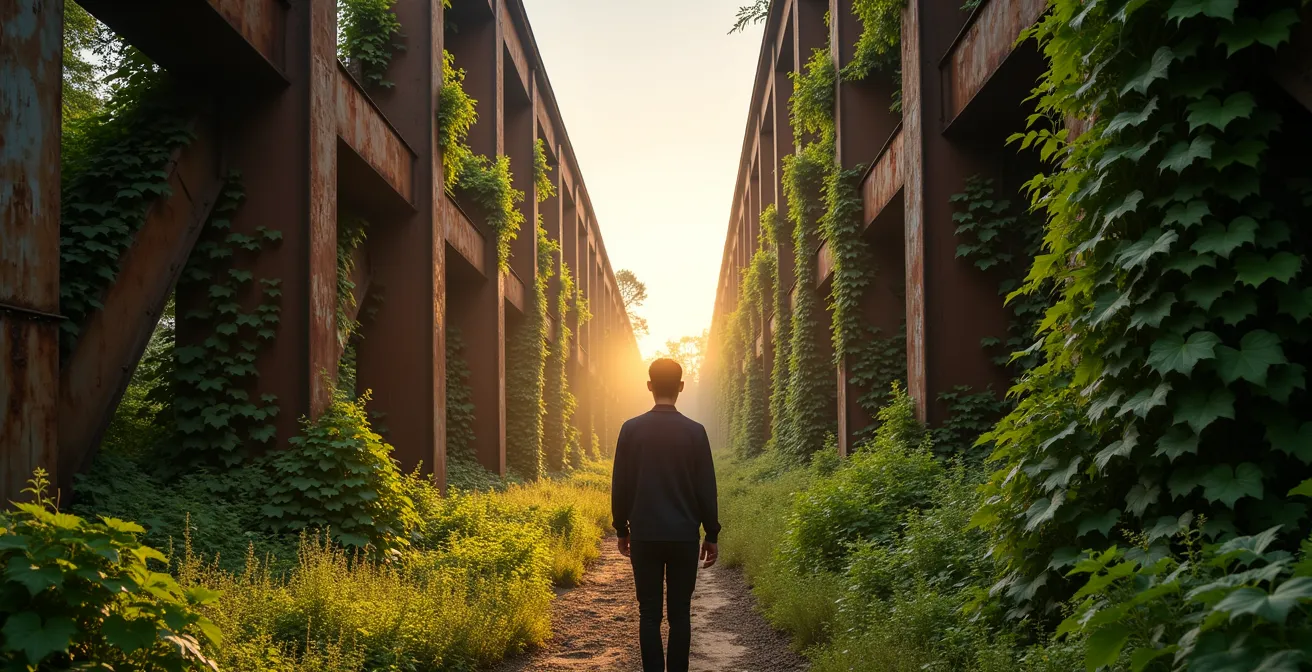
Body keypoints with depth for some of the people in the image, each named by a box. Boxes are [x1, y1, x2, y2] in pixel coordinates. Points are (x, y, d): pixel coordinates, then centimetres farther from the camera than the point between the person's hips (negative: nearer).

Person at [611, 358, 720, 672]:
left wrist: (621, 529, 13)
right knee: (680, 612, 6)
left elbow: (620, 486, 3)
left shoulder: (631, 429, -2)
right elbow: (706, 489, 0)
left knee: (649, 612, 5)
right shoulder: (694, 432, -3)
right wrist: (712, 534, 8)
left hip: (644, 536, 0)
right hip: (684, 537, 0)